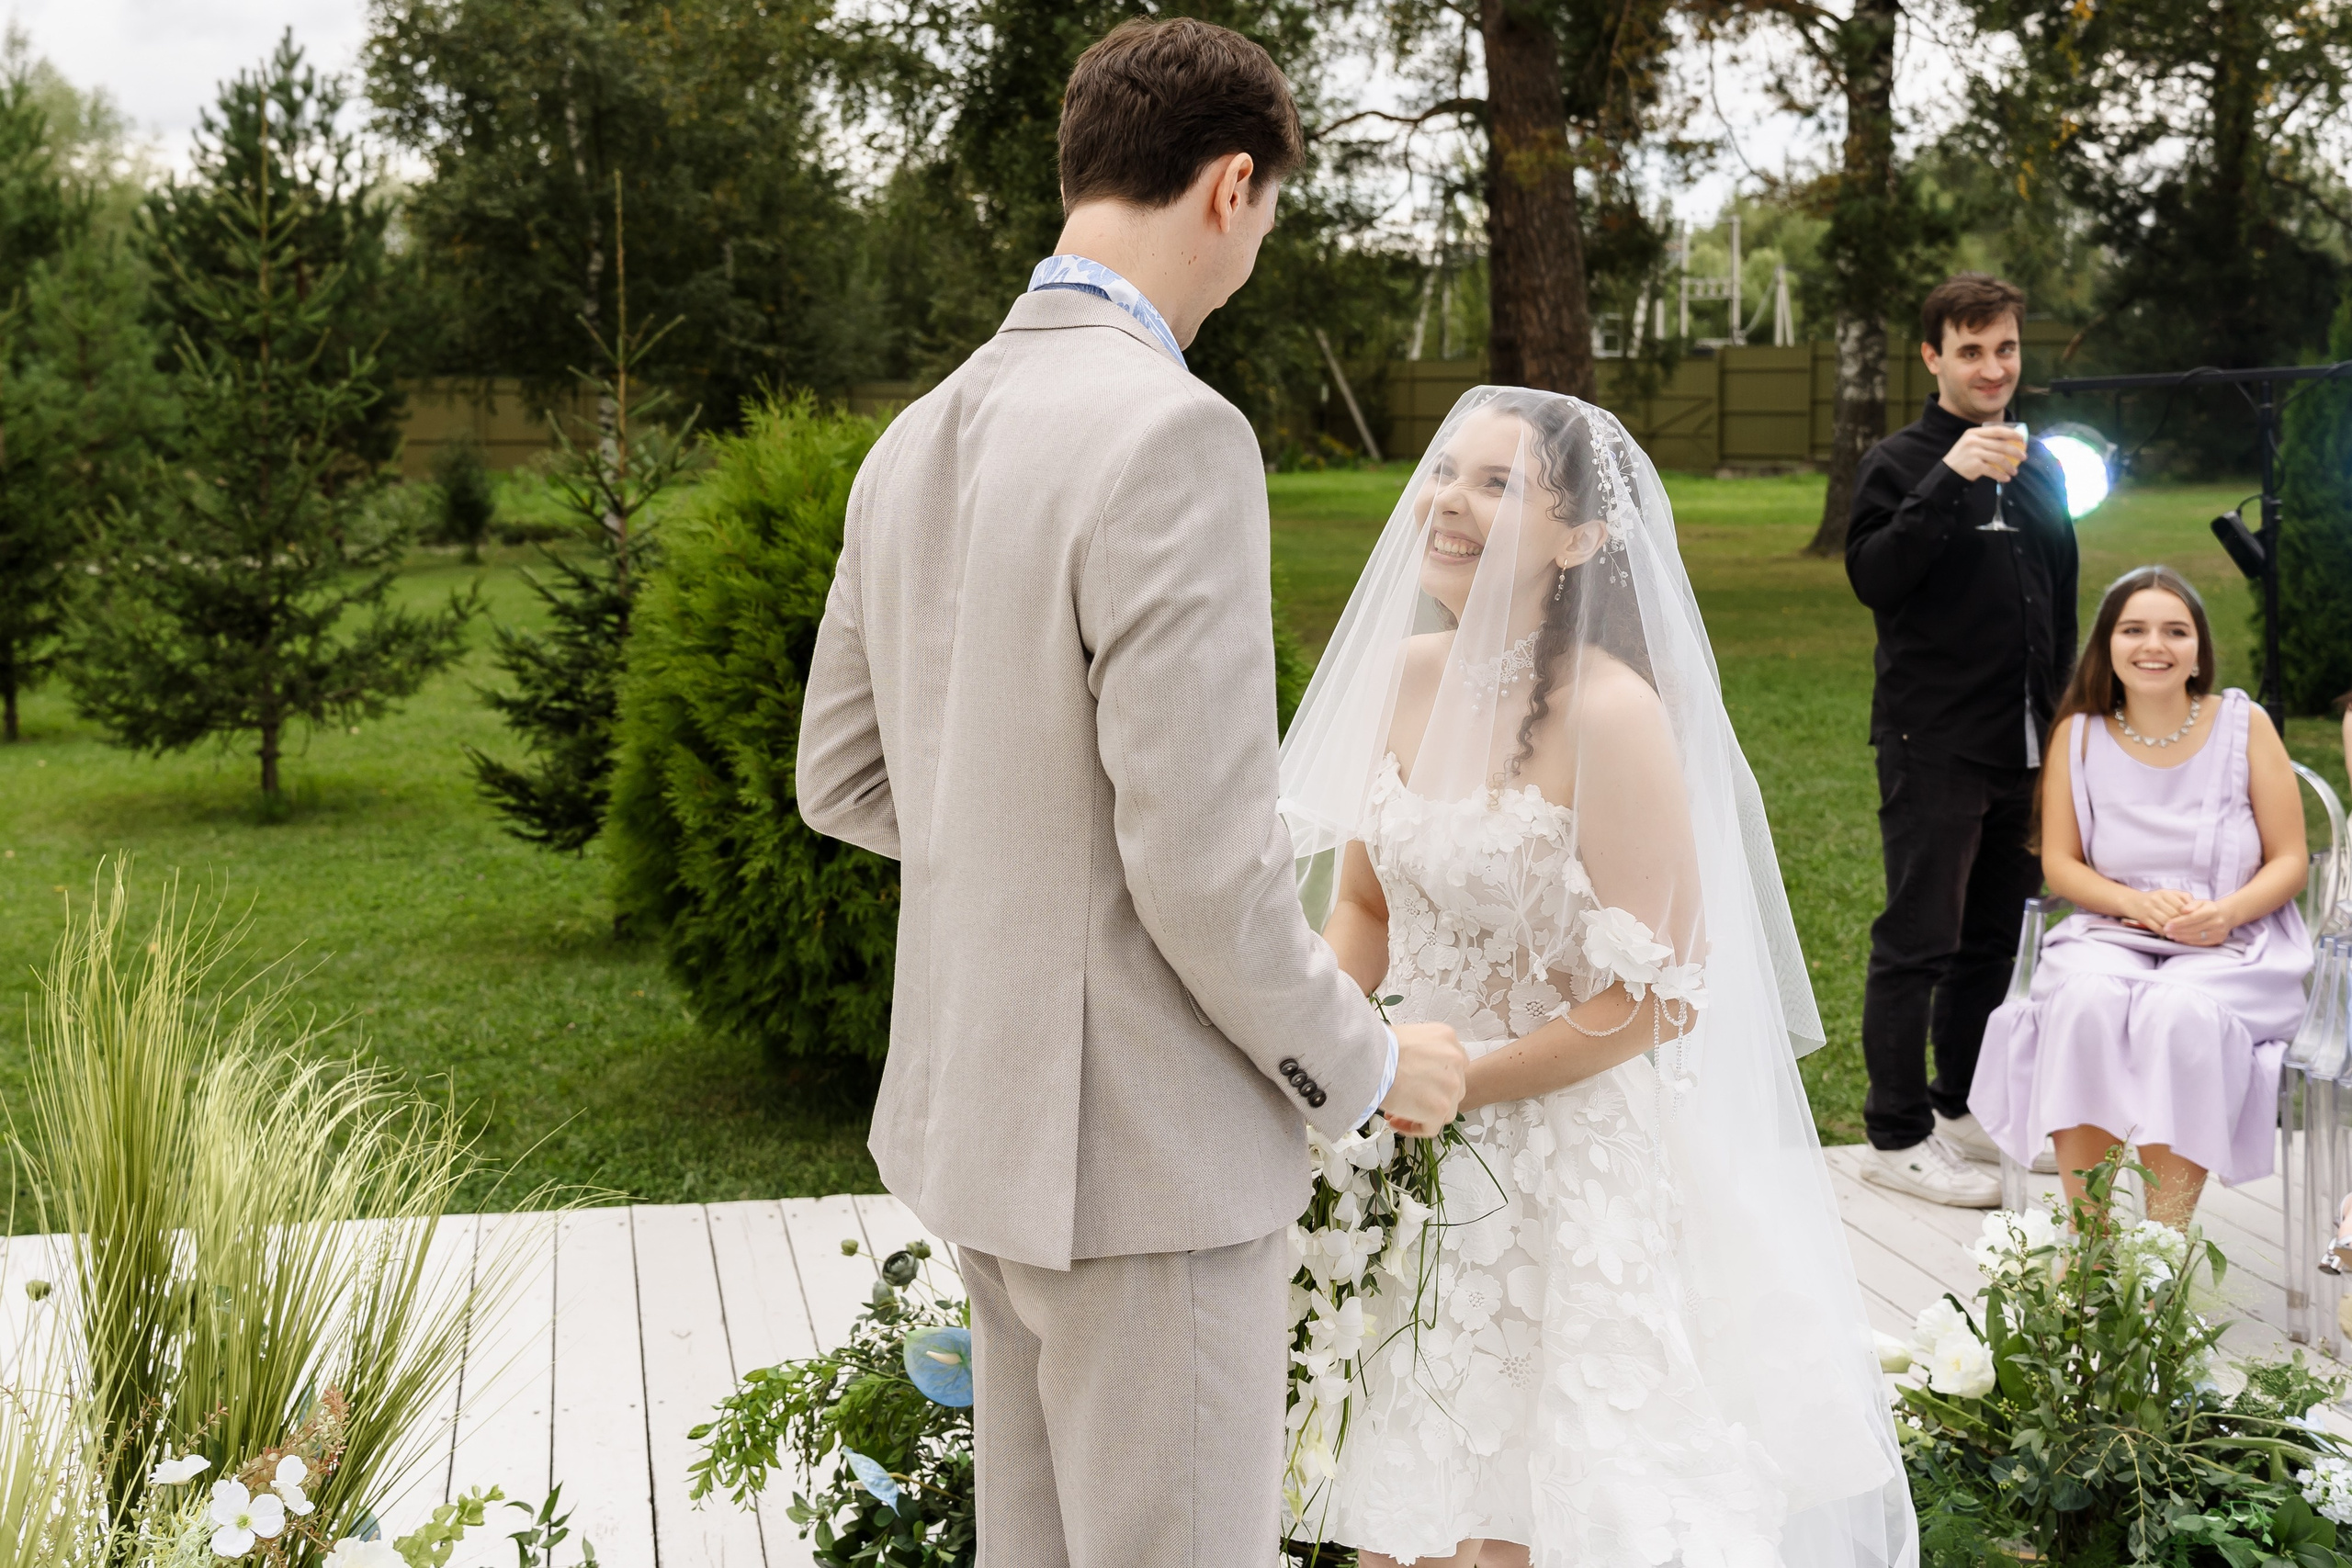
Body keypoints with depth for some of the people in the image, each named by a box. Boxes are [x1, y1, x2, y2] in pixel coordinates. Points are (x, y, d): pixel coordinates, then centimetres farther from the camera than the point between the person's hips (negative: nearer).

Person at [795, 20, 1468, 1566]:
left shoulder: (918, 441, 6)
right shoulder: (1172, 434, -21)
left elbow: (840, 777, 13)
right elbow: (1201, 855, -23)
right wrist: (1362, 1063, -8)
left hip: (985, 1115, 9)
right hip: (1152, 1147, -9)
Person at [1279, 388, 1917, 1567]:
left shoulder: (1610, 715, -19)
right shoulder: (1404, 676, 0)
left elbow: (1654, 994, -17)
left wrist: (1449, 1083, -18)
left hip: (1578, 1171, -6)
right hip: (1424, 1168, 6)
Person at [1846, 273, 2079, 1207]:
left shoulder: (2037, 466, 14)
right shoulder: (1901, 463, -5)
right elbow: (1872, 578, -21)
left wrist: (2062, 721, 19)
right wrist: (1949, 481, -27)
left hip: (2022, 745, 7)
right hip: (1933, 745, -6)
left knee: (1999, 933, 13)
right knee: (1919, 939, -3)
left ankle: (1966, 1111, 24)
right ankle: (1898, 1136, 3)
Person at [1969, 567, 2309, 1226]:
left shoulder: (2243, 725, 0)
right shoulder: (2079, 734, 3)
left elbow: (2290, 861, 2)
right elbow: (2060, 864, 5)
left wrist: (2227, 911, -18)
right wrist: (2138, 903, -14)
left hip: (2231, 947, -1)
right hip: (2112, 935, 1)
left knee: (2181, 1012, -35)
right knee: (2086, 1000, -33)